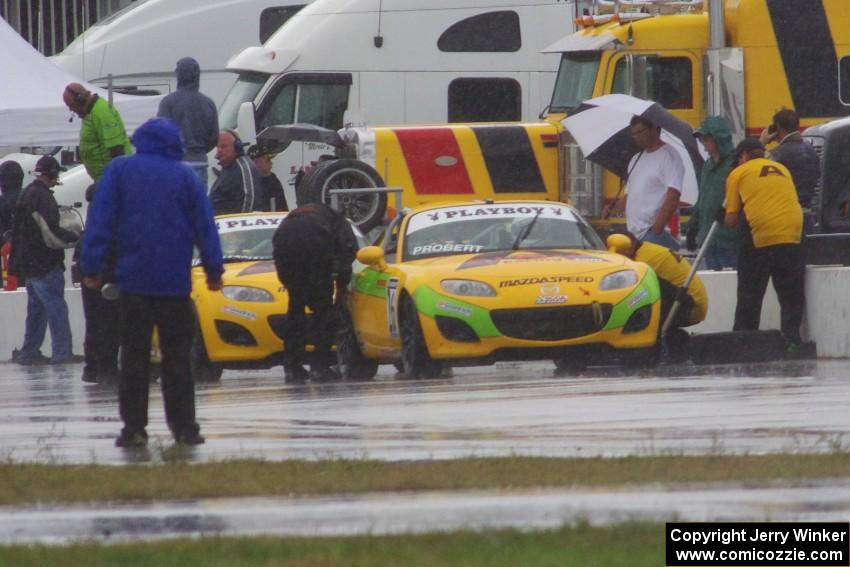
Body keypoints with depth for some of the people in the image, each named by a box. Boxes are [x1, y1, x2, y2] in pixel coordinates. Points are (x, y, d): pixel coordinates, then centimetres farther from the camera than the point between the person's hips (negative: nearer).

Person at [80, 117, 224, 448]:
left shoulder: (119, 171, 2)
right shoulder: (186, 177, 3)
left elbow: (100, 221, -1)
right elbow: (204, 225, 5)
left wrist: (92, 268, 0)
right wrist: (214, 269, 11)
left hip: (133, 280, 0)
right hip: (175, 281, 0)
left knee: (134, 355, 2)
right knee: (176, 355, 4)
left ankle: (134, 427, -1)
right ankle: (183, 426, 1)